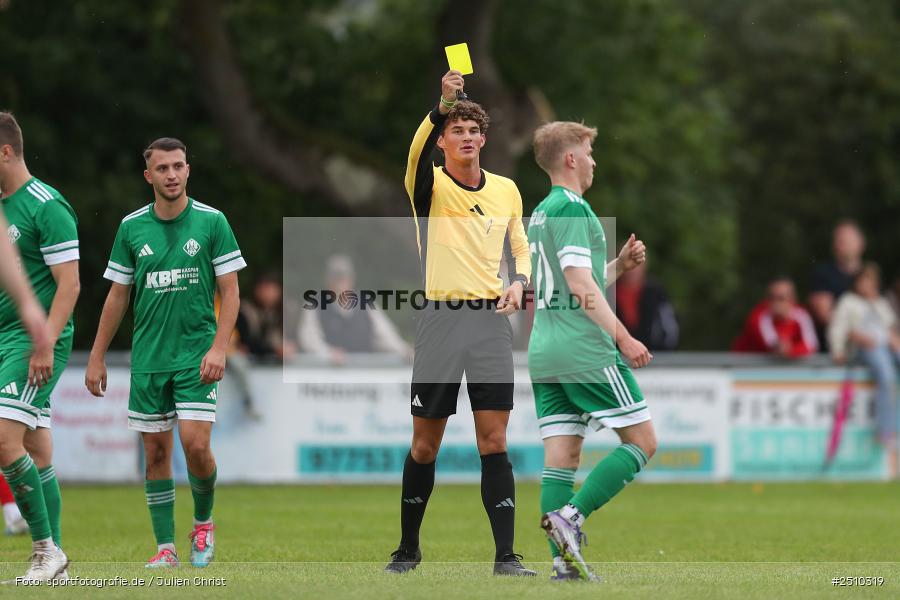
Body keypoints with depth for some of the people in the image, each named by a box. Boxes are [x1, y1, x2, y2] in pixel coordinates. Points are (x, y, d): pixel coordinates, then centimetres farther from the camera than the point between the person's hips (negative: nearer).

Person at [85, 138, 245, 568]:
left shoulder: (211, 222, -2)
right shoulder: (132, 227, 4)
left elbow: (230, 292, -2)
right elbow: (117, 295, 11)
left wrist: (219, 347, -14)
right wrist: (97, 357, 9)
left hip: (196, 354, -3)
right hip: (147, 358, 3)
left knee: (195, 442, -14)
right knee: (156, 452, 3)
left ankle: (203, 522, 11)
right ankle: (165, 546, 9)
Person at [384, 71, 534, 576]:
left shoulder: (506, 189, 10)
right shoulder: (432, 186, -2)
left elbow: (520, 246, 20)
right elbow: (418, 154, -24)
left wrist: (519, 281, -2)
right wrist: (443, 105, -40)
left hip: (491, 321, 2)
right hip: (441, 320, -2)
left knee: (494, 443, -4)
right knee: (425, 444, 4)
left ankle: (505, 554, -4)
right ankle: (408, 548, 18)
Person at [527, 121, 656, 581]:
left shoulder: (539, 215, 20)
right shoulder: (571, 208, -9)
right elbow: (580, 284, -17)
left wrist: (620, 266, 18)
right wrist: (623, 338, -19)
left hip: (544, 353, 9)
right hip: (585, 352, -9)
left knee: (561, 458, 4)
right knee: (642, 442, -3)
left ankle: (563, 561, -3)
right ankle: (570, 516, -15)